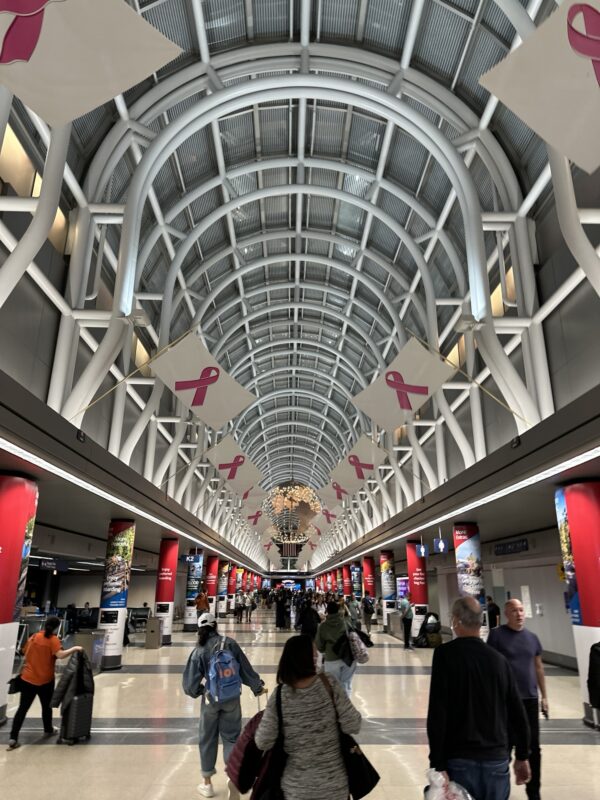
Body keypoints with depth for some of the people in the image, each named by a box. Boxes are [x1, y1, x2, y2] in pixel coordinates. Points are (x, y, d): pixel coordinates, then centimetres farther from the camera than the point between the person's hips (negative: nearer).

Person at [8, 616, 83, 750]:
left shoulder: (33, 637, 3)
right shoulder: (53, 640, -15)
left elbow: (25, 653, 15)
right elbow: (60, 655, -28)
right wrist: (74, 649, -18)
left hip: (27, 679, 4)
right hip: (45, 680, -4)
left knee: (23, 708, 8)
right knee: (46, 706, 17)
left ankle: (13, 738, 2)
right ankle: (48, 730, 34)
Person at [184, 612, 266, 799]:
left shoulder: (198, 651, -8)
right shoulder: (229, 643, -9)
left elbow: (193, 681, -6)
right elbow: (245, 667, -4)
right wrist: (258, 686, 9)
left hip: (210, 699, 0)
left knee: (208, 738, 17)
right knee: (231, 736, 13)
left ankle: (207, 783, 30)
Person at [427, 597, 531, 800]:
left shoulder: (445, 654, -9)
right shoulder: (498, 658, 3)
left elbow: (437, 713, -14)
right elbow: (517, 713, 7)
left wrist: (438, 764, -10)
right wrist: (522, 756, 20)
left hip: (459, 760, -3)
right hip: (497, 760, 3)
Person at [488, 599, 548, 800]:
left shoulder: (532, 637, 6)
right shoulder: (497, 635, -10)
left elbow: (538, 667, 13)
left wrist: (544, 695, 13)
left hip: (530, 699, 4)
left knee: (533, 747, 10)